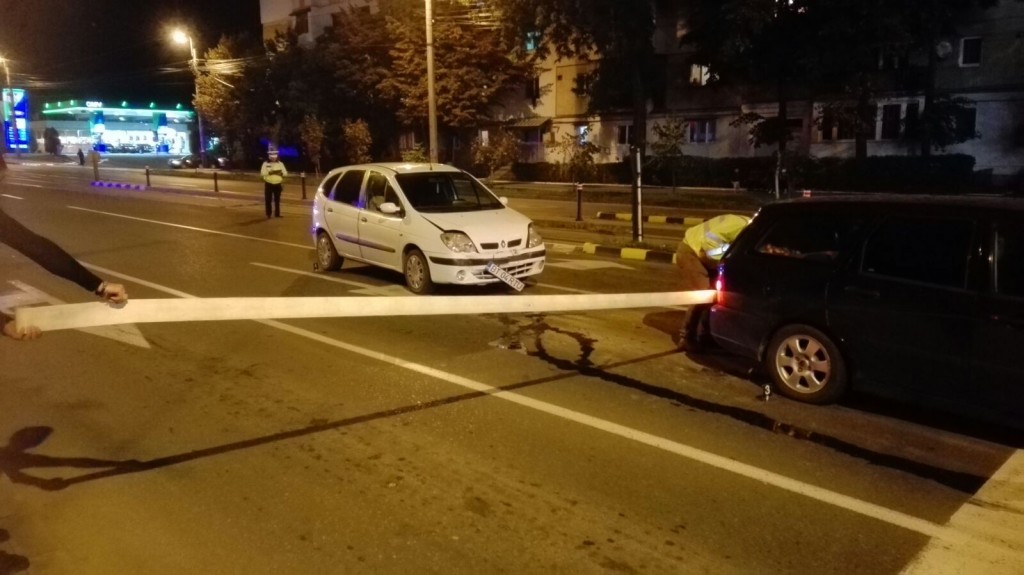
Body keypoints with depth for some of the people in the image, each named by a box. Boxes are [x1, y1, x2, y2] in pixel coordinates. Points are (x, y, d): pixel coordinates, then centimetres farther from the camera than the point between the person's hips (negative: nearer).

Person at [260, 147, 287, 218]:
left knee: (277, 200, 4)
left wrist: (280, 173, -19)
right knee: (268, 200, 0)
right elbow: (262, 173, -13)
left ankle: (277, 214, 11)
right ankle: (268, 214, 8)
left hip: (277, 184, 2)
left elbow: (285, 173, 0)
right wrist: (270, 173, -23)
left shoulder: (280, 163, 4)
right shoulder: (265, 163, -2)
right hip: (268, 184, -2)